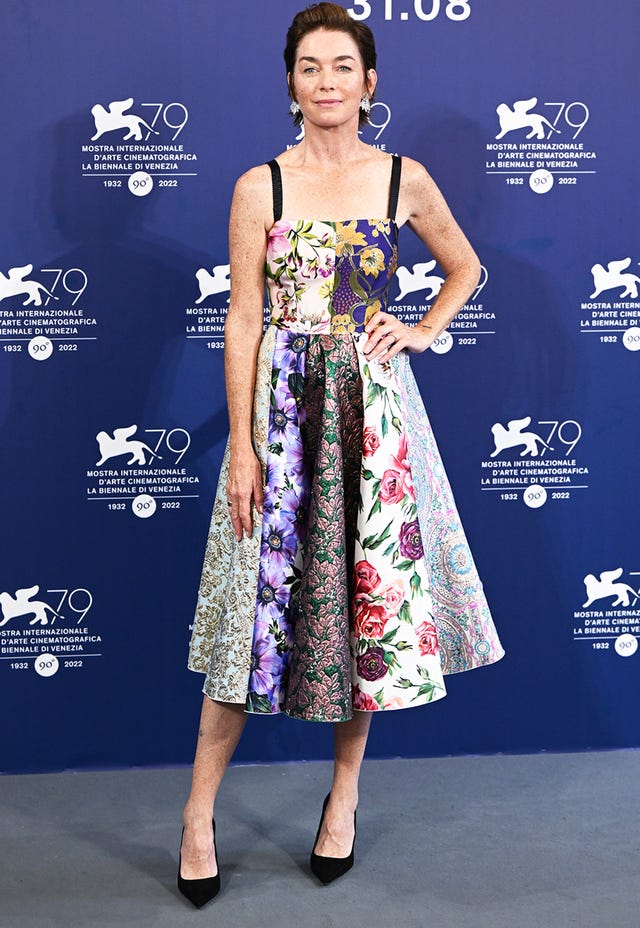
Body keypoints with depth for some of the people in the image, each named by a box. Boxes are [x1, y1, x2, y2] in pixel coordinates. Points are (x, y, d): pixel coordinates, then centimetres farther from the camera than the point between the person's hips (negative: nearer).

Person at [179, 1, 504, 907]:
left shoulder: (404, 179, 4)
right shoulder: (259, 187, 0)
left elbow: (465, 267, 21)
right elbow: (243, 321, -3)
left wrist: (422, 331, 4)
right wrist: (242, 446, -8)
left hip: (374, 406, 2)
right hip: (280, 405, -1)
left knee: (371, 592, 6)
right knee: (257, 601, 1)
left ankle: (345, 792, 26)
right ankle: (200, 812, 15)